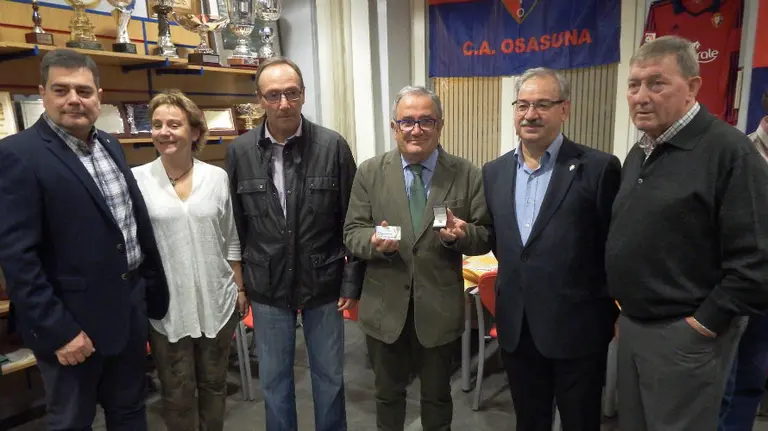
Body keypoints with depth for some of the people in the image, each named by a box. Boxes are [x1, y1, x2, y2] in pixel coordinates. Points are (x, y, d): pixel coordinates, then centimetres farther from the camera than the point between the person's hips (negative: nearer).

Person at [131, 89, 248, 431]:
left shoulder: (217, 177, 0)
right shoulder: (136, 179, -5)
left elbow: (231, 240, 6)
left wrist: (240, 289, 6)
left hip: (216, 302, 2)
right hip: (165, 307, -1)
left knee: (214, 385, 17)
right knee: (177, 394, 13)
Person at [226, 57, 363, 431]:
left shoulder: (333, 146, -9)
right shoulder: (240, 151, -3)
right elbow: (235, 224, 3)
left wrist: (351, 282, -4)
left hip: (323, 283, -1)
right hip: (267, 287, 2)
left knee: (330, 376, 16)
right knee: (274, 380, 17)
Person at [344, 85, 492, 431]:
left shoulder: (467, 175, -4)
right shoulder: (370, 172, -2)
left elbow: (485, 236, -2)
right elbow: (352, 233, -2)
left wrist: (463, 234, -24)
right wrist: (375, 241, -23)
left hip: (440, 308, 0)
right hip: (385, 307, 1)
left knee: (437, 395, 20)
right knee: (388, 393, 22)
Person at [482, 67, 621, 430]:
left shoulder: (599, 168, -10)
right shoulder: (494, 172, 6)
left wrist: (608, 311, -4)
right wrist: (505, 275, 7)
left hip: (577, 326, -4)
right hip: (516, 326, 5)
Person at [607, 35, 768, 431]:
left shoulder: (728, 151, -16)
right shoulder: (638, 154, 9)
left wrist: (703, 325, -15)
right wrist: (624, 309, 11)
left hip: (683, 334, -7)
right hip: (632, 325, 7)